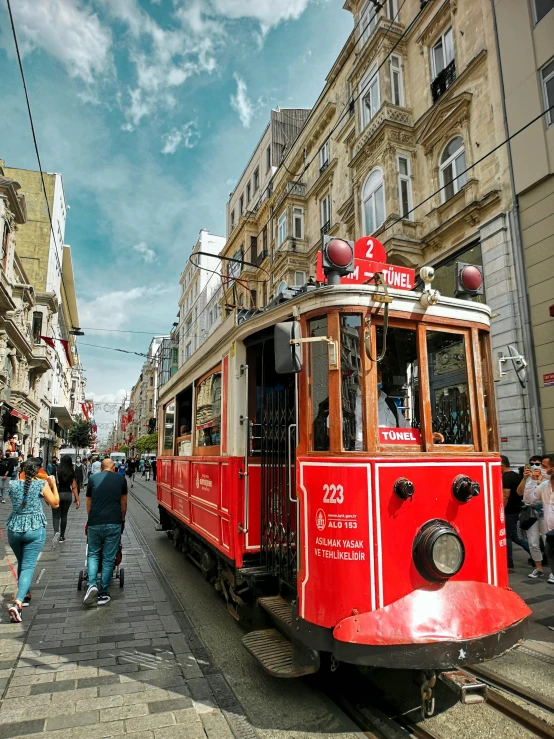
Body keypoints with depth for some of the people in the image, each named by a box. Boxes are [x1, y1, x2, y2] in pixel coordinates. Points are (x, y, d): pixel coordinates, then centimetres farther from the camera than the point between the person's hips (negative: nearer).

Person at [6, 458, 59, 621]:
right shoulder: (42, 485, -9)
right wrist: (53, 485, 7)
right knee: (28, 566, -2)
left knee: (21, 564, 23)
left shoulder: (13, 485, 2)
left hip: (14, 529, 4)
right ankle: (17, 602, -17)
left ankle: (25, 595, 35)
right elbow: (55, 503, -1)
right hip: (35, 529, -4)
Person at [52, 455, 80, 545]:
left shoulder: (56, 470, -7)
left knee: (56, 516, 4)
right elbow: (74, 487, -2)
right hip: (68, 494, 2)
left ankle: (56, 532, -22)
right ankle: (62, 536, 22)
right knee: (64, 515, 16)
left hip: (57, 494, -2)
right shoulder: (71, 472, -2)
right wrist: (77, 500, 2)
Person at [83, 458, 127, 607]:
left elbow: (88, 503, 20)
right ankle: (103, 593, 15)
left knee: (93, 554, 19)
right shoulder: (121, 479, 7)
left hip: (95, 523, 1)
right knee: (108, 558, 9)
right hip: (114, 523, -1)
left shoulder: (93, 479, 10)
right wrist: (122, 518, 32)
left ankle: (92, 585, 1)